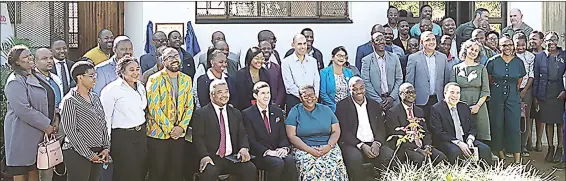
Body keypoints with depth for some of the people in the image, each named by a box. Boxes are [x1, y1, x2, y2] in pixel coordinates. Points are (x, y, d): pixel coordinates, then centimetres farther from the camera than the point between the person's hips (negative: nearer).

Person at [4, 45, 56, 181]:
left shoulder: (35, 76, 14)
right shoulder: (15, 81, -13)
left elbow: (47, 102, 23)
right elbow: (23, 110, -22)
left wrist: (53, 120, 9)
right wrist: (46, 125, -18)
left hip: (38, 134, 8)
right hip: (22, 135, -8)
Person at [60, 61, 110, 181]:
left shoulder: (95, 97, 11)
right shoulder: (69, 101, -9)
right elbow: (71, 131, -13)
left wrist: (106, 148, 3)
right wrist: (89, 154, -13)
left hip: (98, 154, 6)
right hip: (78, 154, -6)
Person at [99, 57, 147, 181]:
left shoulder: (140, 87, 10)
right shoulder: (112, 89, -13)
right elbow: (105, 117, -15)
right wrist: (107, 143, -15)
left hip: (141, 135, 7)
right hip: (122, 137, -6)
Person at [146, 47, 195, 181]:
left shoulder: (186, 79, 8)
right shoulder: (155, 79, -8)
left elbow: (189, 106, 6)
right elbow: (153, 108, -14)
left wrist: (182, 127, -7)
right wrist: (169, 129, -15)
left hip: (179, 134, 4)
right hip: (158, 134, -4)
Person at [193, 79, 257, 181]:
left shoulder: (236, 114, 18)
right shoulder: (201, 114, 4)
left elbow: (242, 135, 12)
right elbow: (198, 138, -4)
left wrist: (244, 148, -11)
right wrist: (204, 156, -21)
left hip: (233, 158, 4)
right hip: (211, 158, -4)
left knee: (251, 169, -21)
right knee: (209, 172, -34)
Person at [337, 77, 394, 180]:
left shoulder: (375, 105, 17)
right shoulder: (342, 106, 3)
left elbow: (381, 128, 12)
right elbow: (343, 131, -5)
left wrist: (377, 143, -10)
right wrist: (362, 146, -16)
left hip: (374, 144, 4)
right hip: (352, 144, -4)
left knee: (390, 156, -23)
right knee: (355, 158, -35)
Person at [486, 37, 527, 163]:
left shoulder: (519, 62, 3)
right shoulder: (493, 61, -2)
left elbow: (519, 81, 15)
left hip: (513, 97, 0)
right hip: (496, 97, 0)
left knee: (514, 127, -4)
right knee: (497, 125, 4)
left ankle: (517, 158, -3)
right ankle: (500, 153, 17)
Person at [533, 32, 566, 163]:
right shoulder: (539, 56, 7)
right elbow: (536, 77, 8)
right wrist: (535, 96, 4)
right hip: (545, 94, 1)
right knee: (548, 122, 8)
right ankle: (550, 147, 19)